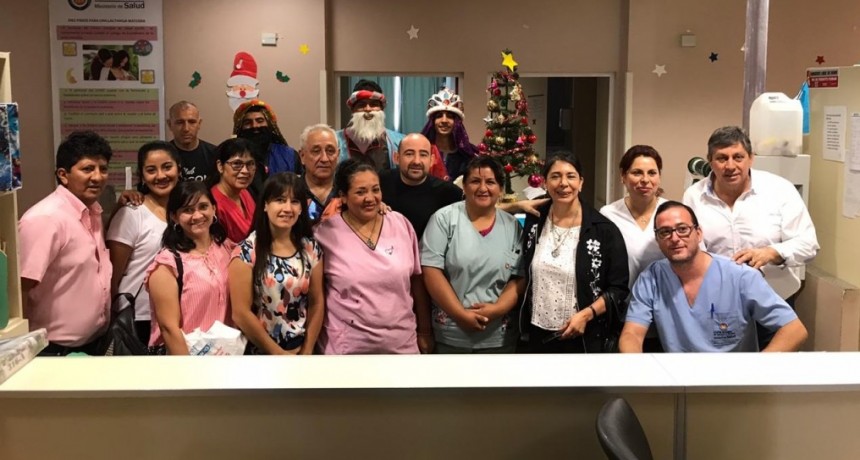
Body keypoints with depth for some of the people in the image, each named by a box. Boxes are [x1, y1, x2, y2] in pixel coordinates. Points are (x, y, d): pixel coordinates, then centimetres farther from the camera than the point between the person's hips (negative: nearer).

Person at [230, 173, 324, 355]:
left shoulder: (310, 249, -1)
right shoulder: (247, 252, -14)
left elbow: (317, 303, 2)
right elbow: (241, 313, -15)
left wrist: (307, 350, -5)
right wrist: (278, 353, -12)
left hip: (300, 351, 4)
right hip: (260, 351, -3)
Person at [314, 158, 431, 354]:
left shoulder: (401, 224, -1)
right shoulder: (326, 232, -8)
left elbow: (416, 280, 5)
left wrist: (424, 331, 7)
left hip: (402, 343, 3)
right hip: (347, 346, -2)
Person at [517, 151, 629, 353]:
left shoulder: (604, 230, -9)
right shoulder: (534, 221, 2)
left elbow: (619, 288, -7)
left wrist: (586, 315, -17)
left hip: (583, 339, -3)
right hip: (535, 335, 3)